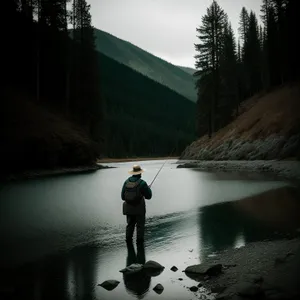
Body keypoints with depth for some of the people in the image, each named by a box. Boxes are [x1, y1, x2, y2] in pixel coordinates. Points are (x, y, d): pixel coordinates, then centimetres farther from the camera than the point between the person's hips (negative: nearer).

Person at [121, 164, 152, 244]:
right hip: (139, 208, -4)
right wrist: (149, 189, 13)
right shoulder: (142, 183, -16)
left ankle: (128, 239, 19)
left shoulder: (126, 182, -1)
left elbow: (123, 196, 2)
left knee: (130, 223, 20)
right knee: (140, 225, 11)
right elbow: (148, 196, -7)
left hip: (129, 207, 4)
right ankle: (139, 240, 12)